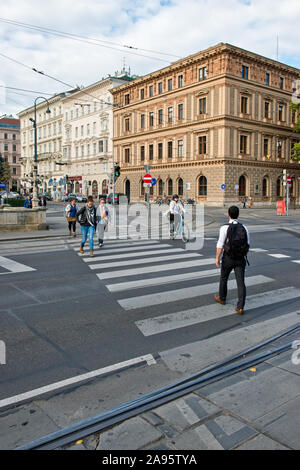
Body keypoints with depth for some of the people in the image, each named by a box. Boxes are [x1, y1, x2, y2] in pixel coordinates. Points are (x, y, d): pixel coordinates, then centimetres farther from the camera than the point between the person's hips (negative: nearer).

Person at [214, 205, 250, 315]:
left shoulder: (225, 228, -12)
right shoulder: (244, 228, 0)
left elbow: (220, 245, -14)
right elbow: (247, 244, 7)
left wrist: (217, 258, -5)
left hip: (228, 258, -2)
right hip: (241, 259, 3)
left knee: (224, 278, 21)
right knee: (241, 283, 3)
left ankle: (222, 298, 40)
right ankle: (240, 307, -2)